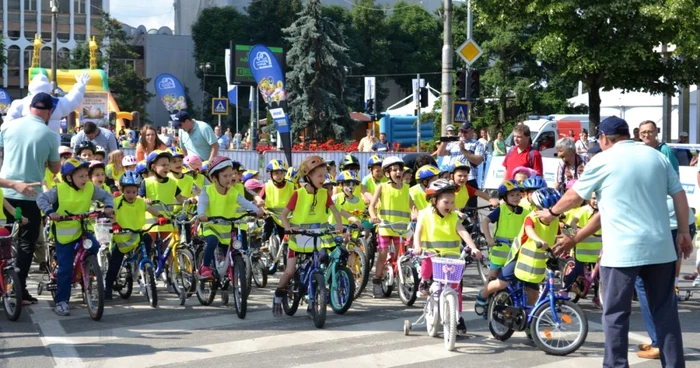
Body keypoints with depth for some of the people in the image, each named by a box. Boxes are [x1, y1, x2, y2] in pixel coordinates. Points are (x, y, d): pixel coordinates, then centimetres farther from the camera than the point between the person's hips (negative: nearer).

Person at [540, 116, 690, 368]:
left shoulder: (603, 160, -1)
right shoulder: (657, 156, 11)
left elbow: (574, 197, 7)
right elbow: (679, 195, 7)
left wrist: (551, 213, 23)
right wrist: (684, 232, 13)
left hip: (622, 250, -4)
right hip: (661, 247, 5)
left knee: (616, 313, 4)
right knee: (665, 310, 11)